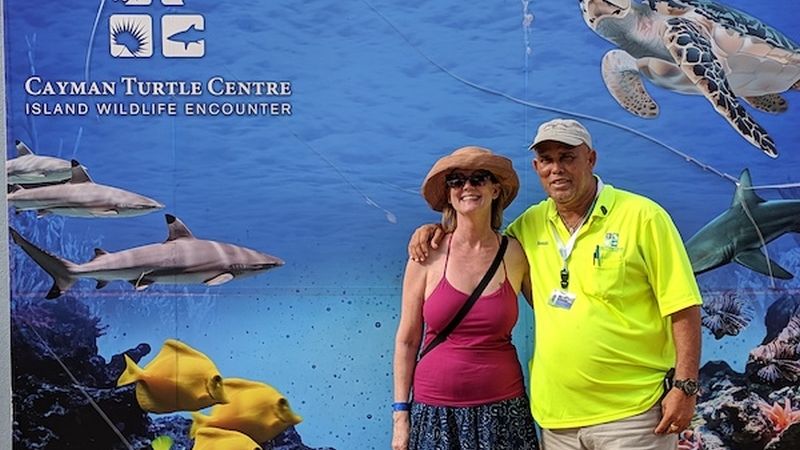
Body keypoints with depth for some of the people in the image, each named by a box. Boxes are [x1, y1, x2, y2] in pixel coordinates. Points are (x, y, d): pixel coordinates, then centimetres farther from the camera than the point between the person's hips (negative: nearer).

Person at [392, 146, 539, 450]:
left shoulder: (516, 255, 0)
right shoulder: (428, 255, -3)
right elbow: (407, 341, 3)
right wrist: (400, 414, 0)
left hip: (502, 411, 1)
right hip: (434, 412, 0)